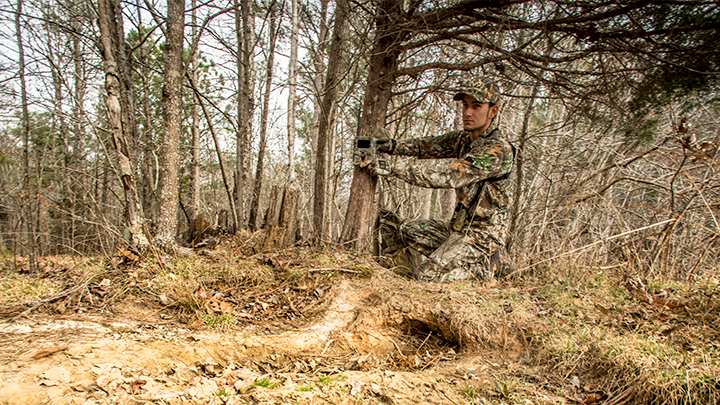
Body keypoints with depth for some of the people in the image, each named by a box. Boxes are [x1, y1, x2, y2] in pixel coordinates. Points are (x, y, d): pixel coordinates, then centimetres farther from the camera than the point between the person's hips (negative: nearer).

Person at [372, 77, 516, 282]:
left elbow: (451, 173, -32)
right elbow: (428, 146, 8)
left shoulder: (499, 150, -22)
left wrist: (395, 167, -33)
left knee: (429, 275, -18)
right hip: (458, 226, 8)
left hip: (481, 234, -8)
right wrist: (394, 145, -12)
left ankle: (491, 263, 2)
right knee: (407, 231, 8)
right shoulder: (462, 138, 6)